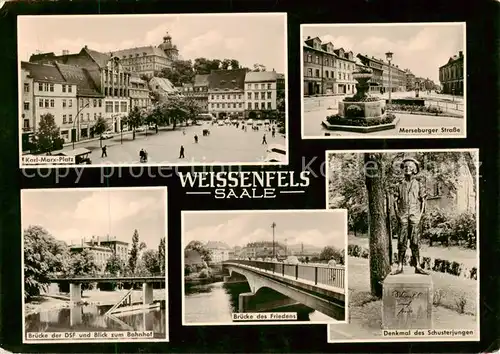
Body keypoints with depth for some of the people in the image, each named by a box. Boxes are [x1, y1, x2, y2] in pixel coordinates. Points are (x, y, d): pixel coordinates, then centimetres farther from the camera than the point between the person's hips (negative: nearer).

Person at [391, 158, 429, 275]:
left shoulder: (418, 185, 7)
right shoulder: (400, 185, 10)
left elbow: (423, 200, 9)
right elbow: (396, 200, 12)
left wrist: (421, 214, -1)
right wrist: (397, 213, 1)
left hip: (415, 216, -1)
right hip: (403, 216, 1)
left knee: (415, 242, -2)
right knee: (402, 242, -2)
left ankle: (417, 267, 1)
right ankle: (400, 267, -1)